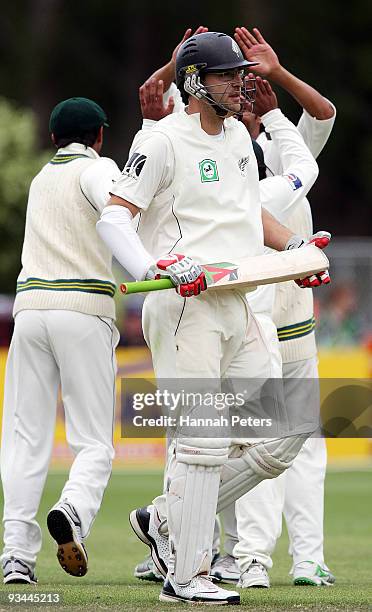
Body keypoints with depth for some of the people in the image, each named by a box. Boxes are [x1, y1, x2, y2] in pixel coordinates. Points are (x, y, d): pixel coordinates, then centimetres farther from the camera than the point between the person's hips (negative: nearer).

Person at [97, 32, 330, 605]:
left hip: (236, 308, 8)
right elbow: (114, 216, -14)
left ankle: (168, 521, 14)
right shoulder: (166, 141, -8)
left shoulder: (238, 136, 17)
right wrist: (153, 267, -29)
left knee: (282, 434, 5)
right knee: (203, 442, -10)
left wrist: (293, 244, 14)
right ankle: (185, 576, -2)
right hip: (185, 306, -8)